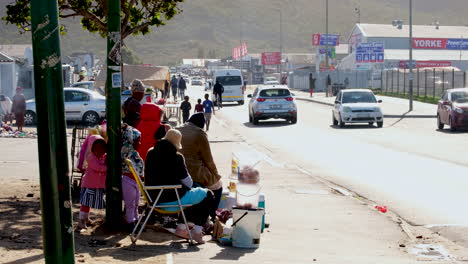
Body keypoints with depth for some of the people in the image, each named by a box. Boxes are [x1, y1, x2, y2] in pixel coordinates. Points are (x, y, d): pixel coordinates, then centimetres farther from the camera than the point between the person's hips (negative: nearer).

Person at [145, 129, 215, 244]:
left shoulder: (151, 153, 5)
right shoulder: (176, 156, -17)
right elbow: (187, 182, -10)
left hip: (155, 198, 8)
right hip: (172, 199, -8)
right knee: (208, 195, 9)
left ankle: (181, 227, 28)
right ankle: (197, 231, 8)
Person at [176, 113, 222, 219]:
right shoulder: (200, 134, -11)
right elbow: (208, 160, -6)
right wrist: (216, 174, 11)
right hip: (195, 175, -6)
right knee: (217, 184, 20)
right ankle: (210, 216, 19)